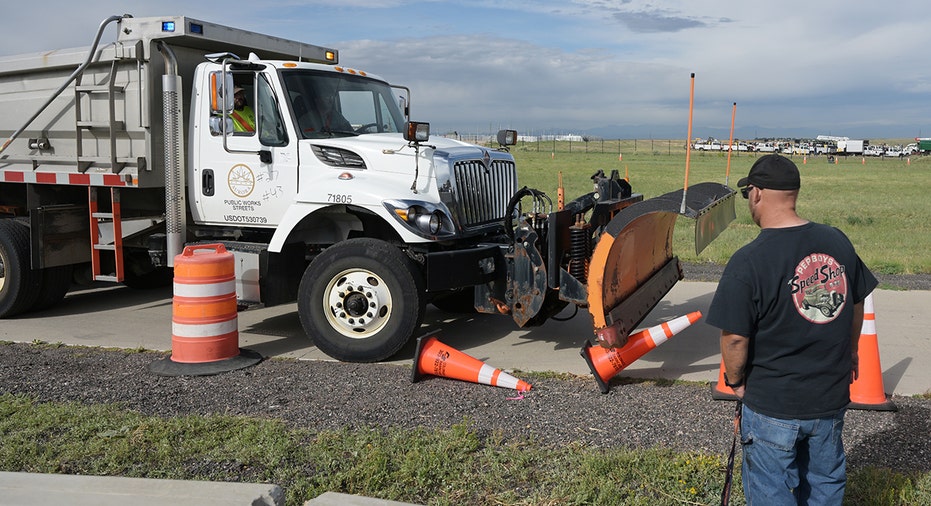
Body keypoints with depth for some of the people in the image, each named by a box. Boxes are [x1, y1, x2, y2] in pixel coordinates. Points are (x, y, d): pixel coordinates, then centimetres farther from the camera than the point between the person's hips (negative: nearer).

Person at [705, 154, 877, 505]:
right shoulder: (837, 242, -3)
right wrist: (849, 353, 26)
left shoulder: (748, 262, -21)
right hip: (832, 396, 5)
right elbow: (856, 306, 10)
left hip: (772, 404, -5)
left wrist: (735, 380, -2)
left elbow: (734, 337, -20)